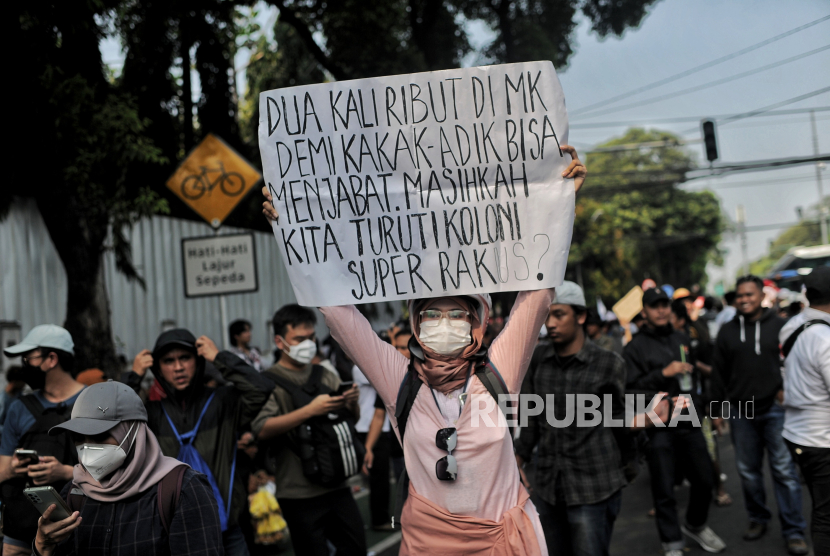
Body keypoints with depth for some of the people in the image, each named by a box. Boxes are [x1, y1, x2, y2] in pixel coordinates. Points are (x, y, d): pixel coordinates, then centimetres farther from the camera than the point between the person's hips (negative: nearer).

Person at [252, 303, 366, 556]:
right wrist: (310, 410, -24)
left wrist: (352, 402, -7)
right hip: (299, 493, -5)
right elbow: (262, 429, -20)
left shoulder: (325, 375, 12)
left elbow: (353, 418, 16)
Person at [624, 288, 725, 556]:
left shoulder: (682, 339, 14)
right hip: (658, 428, -5)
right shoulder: (635, 347, -5)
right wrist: (663, 374, -18)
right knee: (664, 490, 1)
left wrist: (693, 397, 17)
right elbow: (630, 388, -14)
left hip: (689, 424, 5)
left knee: (704, 479, 13)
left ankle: (695, 525, 38)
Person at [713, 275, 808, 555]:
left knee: (784, 470, -3)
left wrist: (786, 388, -10)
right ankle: (758, 518, 27)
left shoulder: (780, 326, -1)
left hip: (774, 409, -3)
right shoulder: (727, 331, 7)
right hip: (740, 412, 3)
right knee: (748, 471, 11)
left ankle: (793, 531, 4)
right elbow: (719, 373, 10)